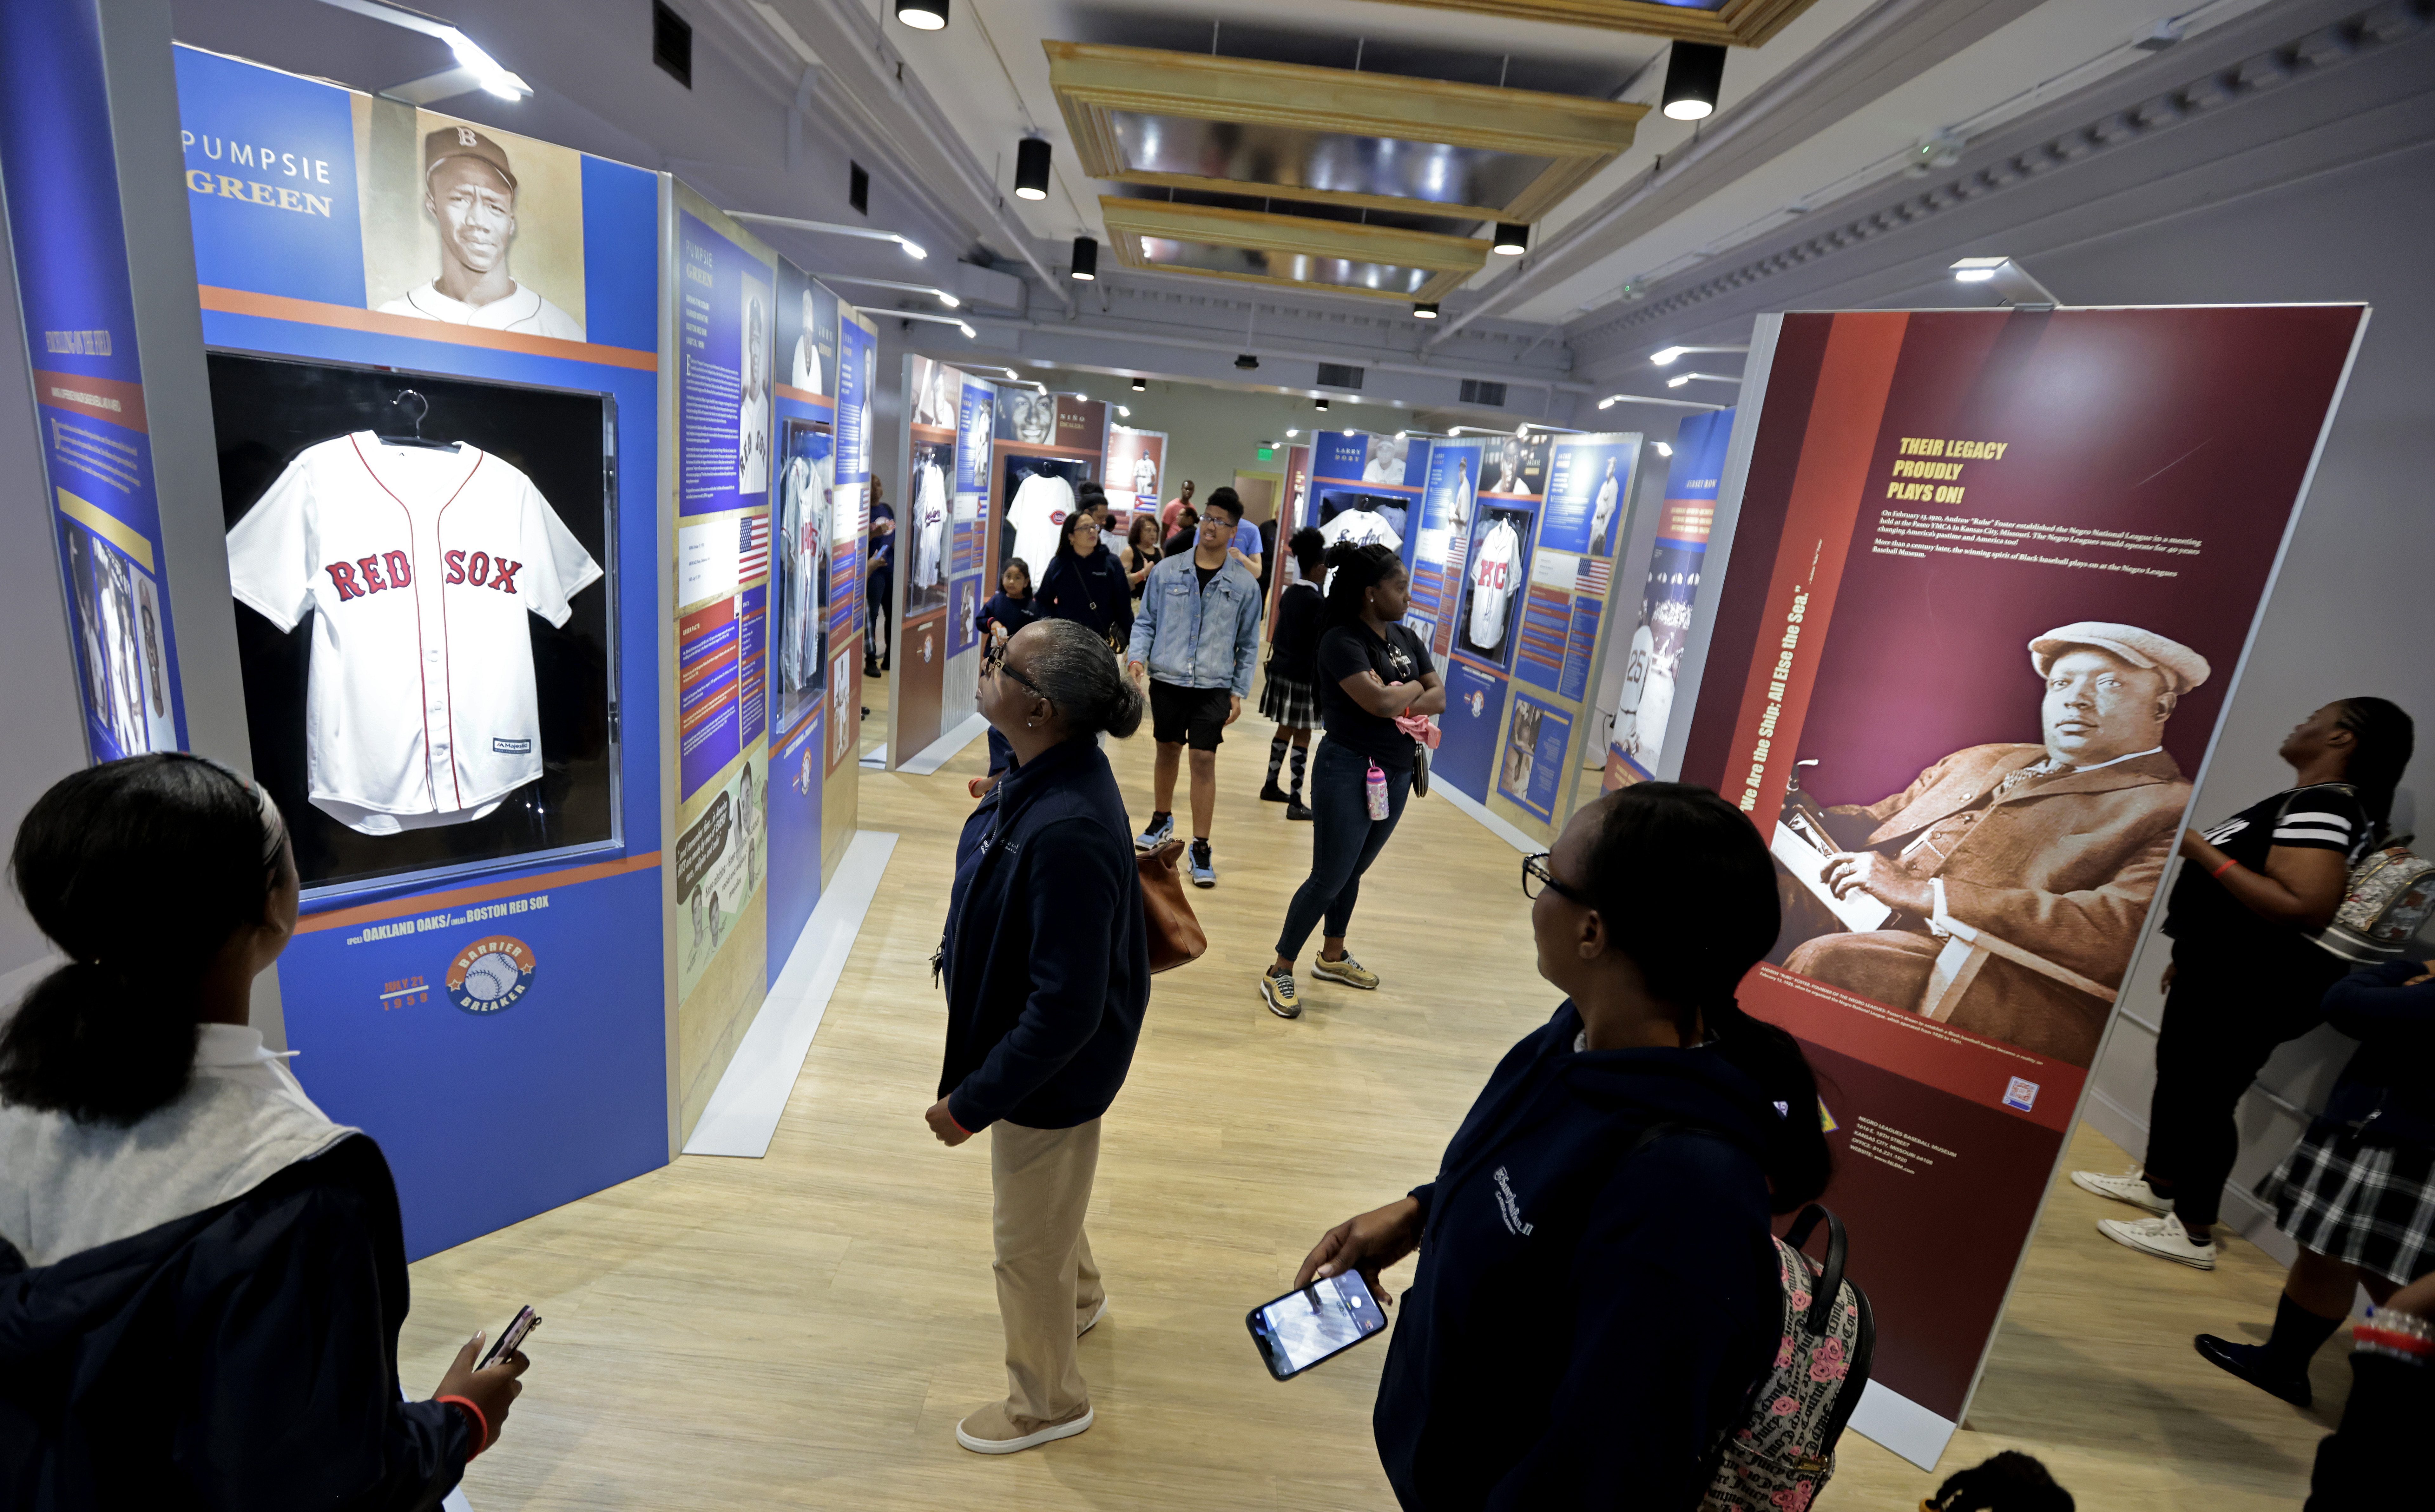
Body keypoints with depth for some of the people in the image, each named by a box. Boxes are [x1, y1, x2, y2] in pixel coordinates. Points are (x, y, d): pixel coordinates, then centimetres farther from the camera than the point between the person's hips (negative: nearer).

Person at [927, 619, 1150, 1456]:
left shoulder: (1067, 832, -39)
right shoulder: (1043, 774, -10)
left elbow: (1064, 1010, -32)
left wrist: (972, 1102, -24)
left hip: (1053, 1070, -9)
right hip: (1031, 1036, 9)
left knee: (1028, 1243, 17)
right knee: (1047, 1196, 34)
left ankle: (1047, 1401, 47)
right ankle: (1078, 1298, 65)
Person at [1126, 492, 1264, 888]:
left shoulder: (1245, 585, 1)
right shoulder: (1166, 571, 2)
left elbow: (1248, 645, 7)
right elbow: (1146, 622, 9)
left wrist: (1239, 692, 3)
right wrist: (1137, 657, -8)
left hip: (1213, 687, -1)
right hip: (1167, 680, 2)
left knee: (1204, 760, -5)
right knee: (1168, 750, 15)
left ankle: (1201, 850, 4)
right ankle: (1161, 822, 38)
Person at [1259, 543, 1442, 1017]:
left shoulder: (1406, 638, 8)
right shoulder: (1342, 641, -16)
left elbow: (1439, 698, 4)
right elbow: (1379, 702, -27)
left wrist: (1403, 703, -16)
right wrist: (1415, 687, -7)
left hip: (1396, 776, 7)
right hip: (1349, 774, -7)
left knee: (1353, 872, 20)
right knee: (1329, 879, -1)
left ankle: (1332, 956, 38)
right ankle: (1279, 972, 14)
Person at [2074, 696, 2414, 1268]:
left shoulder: (2322, 805, -18)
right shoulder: (2307, 801, 15)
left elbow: (2305, 908, -29)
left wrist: (2203, 852, -25)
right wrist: (2192, 956, 23)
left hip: (2251, 985, -10)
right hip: (2223, 972, 10)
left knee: (2206, 1096, -3)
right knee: (2178, 1077, 19)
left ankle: (2192, 1231, 8)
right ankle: (2159, 1184, 35)